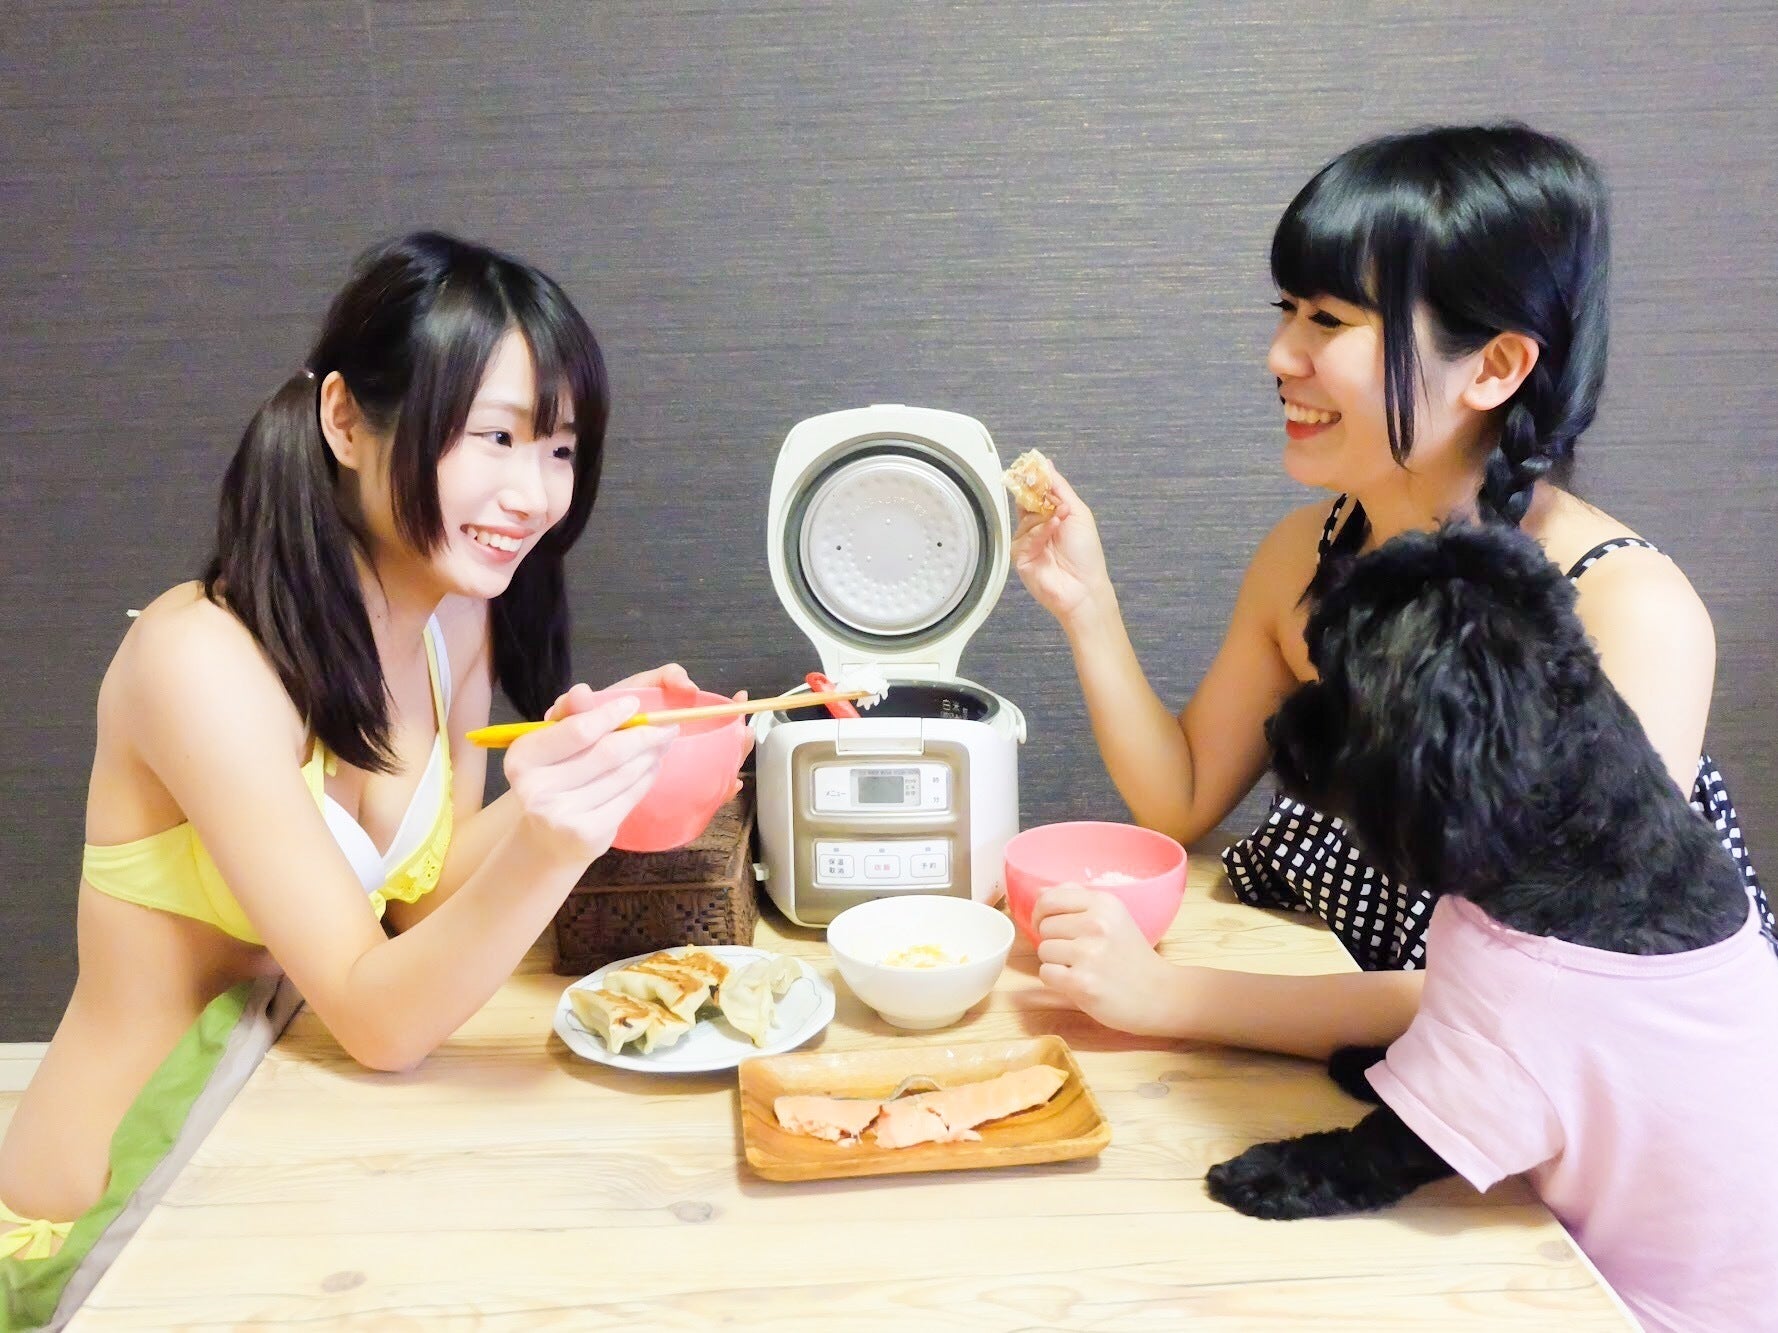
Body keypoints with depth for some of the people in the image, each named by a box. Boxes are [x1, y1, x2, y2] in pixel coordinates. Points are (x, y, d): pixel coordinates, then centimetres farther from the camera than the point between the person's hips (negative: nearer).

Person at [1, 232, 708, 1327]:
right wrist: (544, 850, -44)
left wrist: (576, 776, -22)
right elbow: (377, 1019, -26)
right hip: (109, 1237, -6)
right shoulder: (203, 656, -26)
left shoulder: (461, 618, -5)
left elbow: (417, 908, -5)